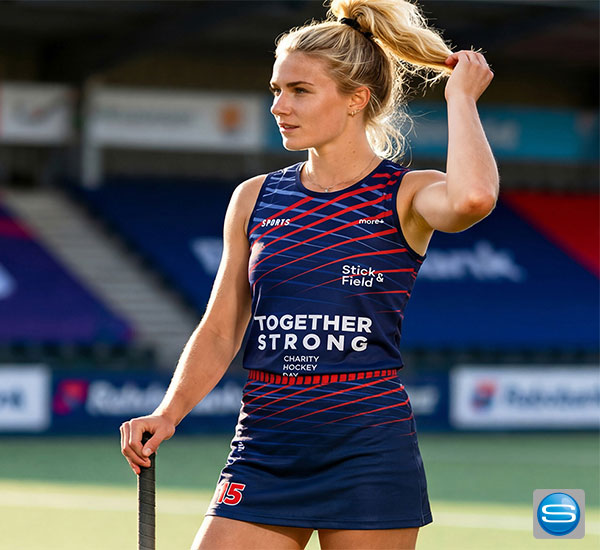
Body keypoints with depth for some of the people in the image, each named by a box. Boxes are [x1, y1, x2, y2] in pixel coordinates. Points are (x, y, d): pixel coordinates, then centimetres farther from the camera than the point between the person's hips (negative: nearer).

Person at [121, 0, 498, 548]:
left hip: (369, 450, -4)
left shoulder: (408, 196, -3)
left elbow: (472, 197, -28)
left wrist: (460, 96, -13)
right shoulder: (254, 199, 10)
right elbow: (220, 332, 13)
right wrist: (169, 413, -3)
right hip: (263, 451, 4)